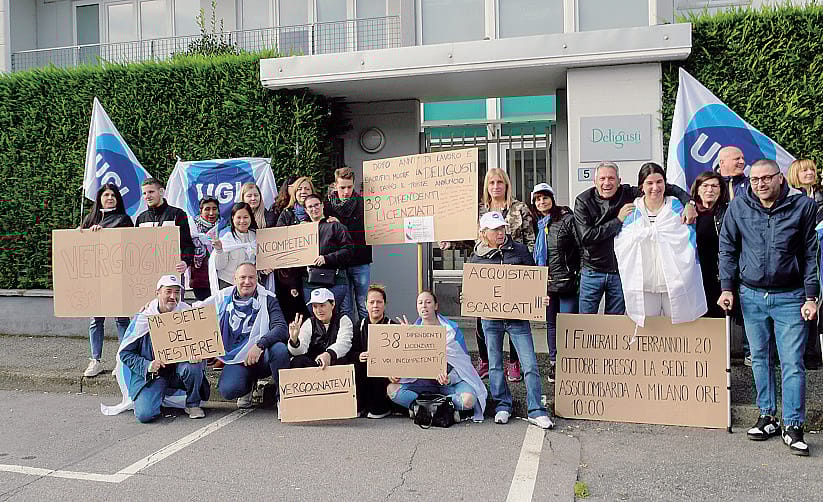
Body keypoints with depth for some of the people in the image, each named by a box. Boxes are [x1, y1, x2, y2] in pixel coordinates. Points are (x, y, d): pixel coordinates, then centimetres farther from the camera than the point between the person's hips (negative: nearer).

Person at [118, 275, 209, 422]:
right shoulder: (143, 318, -4)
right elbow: (125, 352, -1)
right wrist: (147, 366, -18)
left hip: (178, 369, 1)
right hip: (151, 375, -1)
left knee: (193, 366, -33)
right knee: (144, 414, -21)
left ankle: (193, 404, -5)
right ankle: (158, 396, 16)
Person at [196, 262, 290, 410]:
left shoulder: (268, 299, -3)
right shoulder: (223, 297, 6)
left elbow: (281, 328, -16)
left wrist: (260, 345, -31)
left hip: (262, 358, -2)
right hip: (235, 359, 2)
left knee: (279, 348, -35)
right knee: (227, 390, -26)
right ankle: (248, 384, 14)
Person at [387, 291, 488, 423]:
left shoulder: (451, 329, -3)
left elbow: (463, 360, -5)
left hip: (452, 379, -2)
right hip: (424, 381, 2)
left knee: (468, 400, -34)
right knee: (391, 389, -22)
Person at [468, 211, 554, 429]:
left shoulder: (519, 250, 3)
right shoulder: (477, 257, 4)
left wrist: (541, 297, -9)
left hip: (518, 316, -1)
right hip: (490, 317, 1)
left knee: (530, 364, -4)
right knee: (495, 364, 10)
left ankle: (536, 411, 5)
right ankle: (502, 405, 26)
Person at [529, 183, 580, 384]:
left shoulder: (567, 219, -6)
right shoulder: (537, 224, 11)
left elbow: (582, 246, -9)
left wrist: (581, 276, -13)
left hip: (567, 280, -5)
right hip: (546, 282, 6)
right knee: (551, 324, 12)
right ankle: (553, 364, 22)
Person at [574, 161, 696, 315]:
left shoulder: (629, 194, -5)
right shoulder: (583, 201, -7)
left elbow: (669, 189, -1)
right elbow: (586, 236, -18)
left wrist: (688, 203, -19)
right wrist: (618, 220, -16)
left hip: (621, 272, 1)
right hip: (592, 272, -1)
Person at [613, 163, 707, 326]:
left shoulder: (676, 207, 5)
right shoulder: (632, 211, 6)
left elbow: (690, 240, 6)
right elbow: (621, 245, 6)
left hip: (675, 283, 0)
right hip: (643, 285, 1)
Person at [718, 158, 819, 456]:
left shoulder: (802, 206, -5)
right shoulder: (738, 207, 0)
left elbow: (811, 253, 0)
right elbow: (727, 249, 8)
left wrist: (811, 296, -3)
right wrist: (727, 287, 1)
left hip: (790, 297, -2)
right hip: (751, 295, 3)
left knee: (792, 362, -2)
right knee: (759, 359, 11)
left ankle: (793, 426, 7)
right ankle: (767, 417, 23)